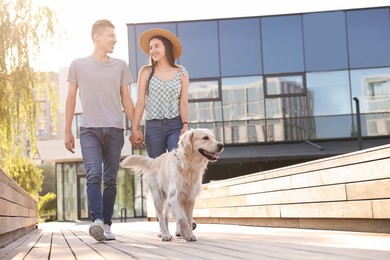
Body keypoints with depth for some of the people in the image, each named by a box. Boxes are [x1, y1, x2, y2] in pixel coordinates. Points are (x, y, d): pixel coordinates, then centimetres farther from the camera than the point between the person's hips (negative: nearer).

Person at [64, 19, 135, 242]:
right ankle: (97, 220, -25)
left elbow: (126, 100, 14)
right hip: (89, 129, -2)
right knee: (94, 175, -17)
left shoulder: (121, 66, 13)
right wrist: (68, 131, 9)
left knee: (110, 180, 2)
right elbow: (71, 99, 12)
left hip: (115, 130, 2)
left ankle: (107, 224, 6)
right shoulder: (79, 65, 9)